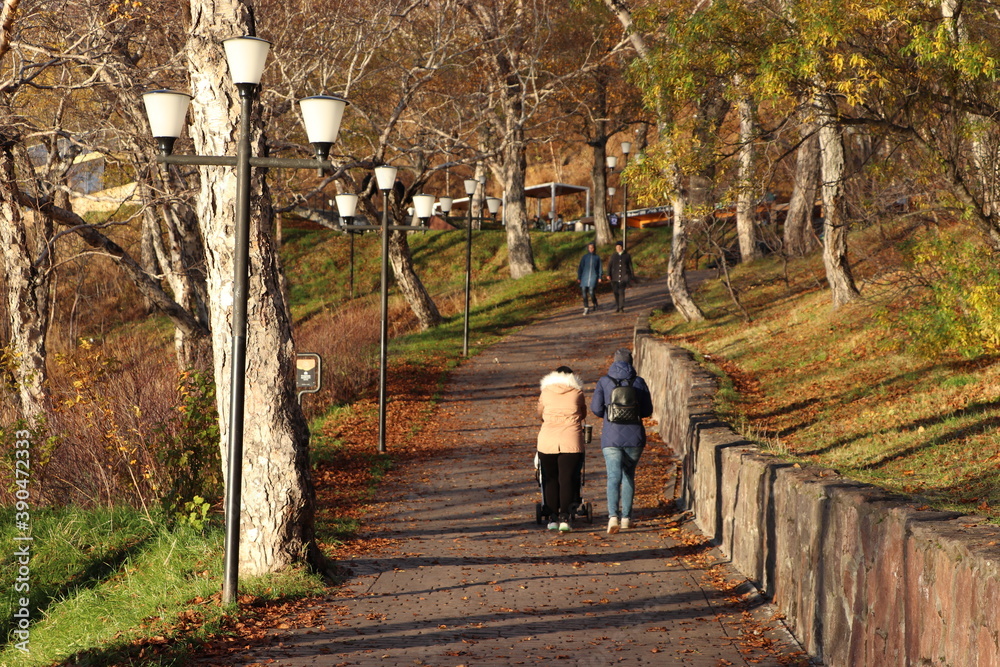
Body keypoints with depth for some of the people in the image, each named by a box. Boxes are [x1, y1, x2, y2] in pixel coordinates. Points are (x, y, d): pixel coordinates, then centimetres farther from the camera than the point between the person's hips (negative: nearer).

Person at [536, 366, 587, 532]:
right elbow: (583, 414, 22)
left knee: (550, 480, 9)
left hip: (547, 441, 1)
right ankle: (564, 517, -14)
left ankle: (553, 517, 9)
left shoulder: (545, 392, 11)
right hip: (571, 441, -1)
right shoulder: (577, 392, 8)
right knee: (567, 479, -2)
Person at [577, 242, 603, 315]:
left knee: (591, 291, -15)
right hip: (585, 277, 2)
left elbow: (600, 268, 10)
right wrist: (579, 277, 4)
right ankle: (586, 309, 1)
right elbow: (580, 267, 10)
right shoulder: (584, 257, 10)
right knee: (584, 292, -6)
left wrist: (600, 277, -1)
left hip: (593, 277, -2)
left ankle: (594, 303, 17)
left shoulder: (597, 258, 9)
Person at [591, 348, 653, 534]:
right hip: (634, 437, 1)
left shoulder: (604, 381, 0)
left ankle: (613, 515, -25)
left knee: (614, 477, -5)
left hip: (611, 437, -1)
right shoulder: (638, 382, 0)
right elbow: (647, 410, 0)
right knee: (628, 475, 17)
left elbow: (596, 408, -6)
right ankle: (626, 517, 18)